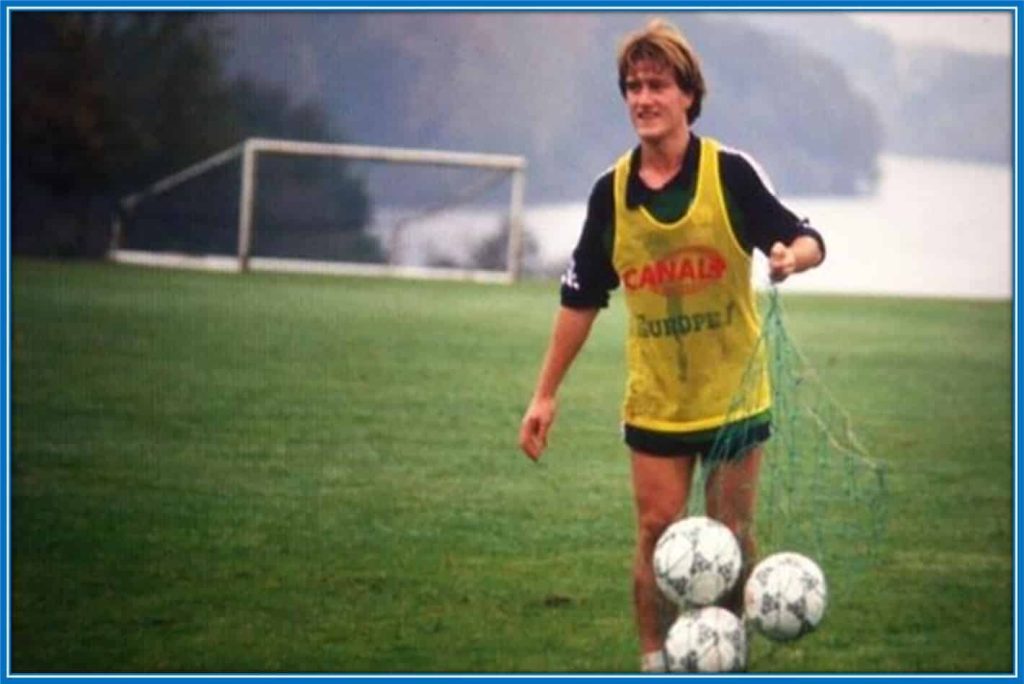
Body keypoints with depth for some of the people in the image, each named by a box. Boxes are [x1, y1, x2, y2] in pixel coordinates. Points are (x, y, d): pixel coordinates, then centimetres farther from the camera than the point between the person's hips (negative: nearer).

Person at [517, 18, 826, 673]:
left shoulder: (731, 173, -10)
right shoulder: (612, 191, -2)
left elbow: (808, 241, -7)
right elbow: (581, 299, 6)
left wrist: (792, 256, -33)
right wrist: (546, 394, 4)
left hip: (735, 393, -2)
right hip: (655, 401, 2)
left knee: (732, 535, 5)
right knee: (658, 532, 1)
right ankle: (654, 665, 10)